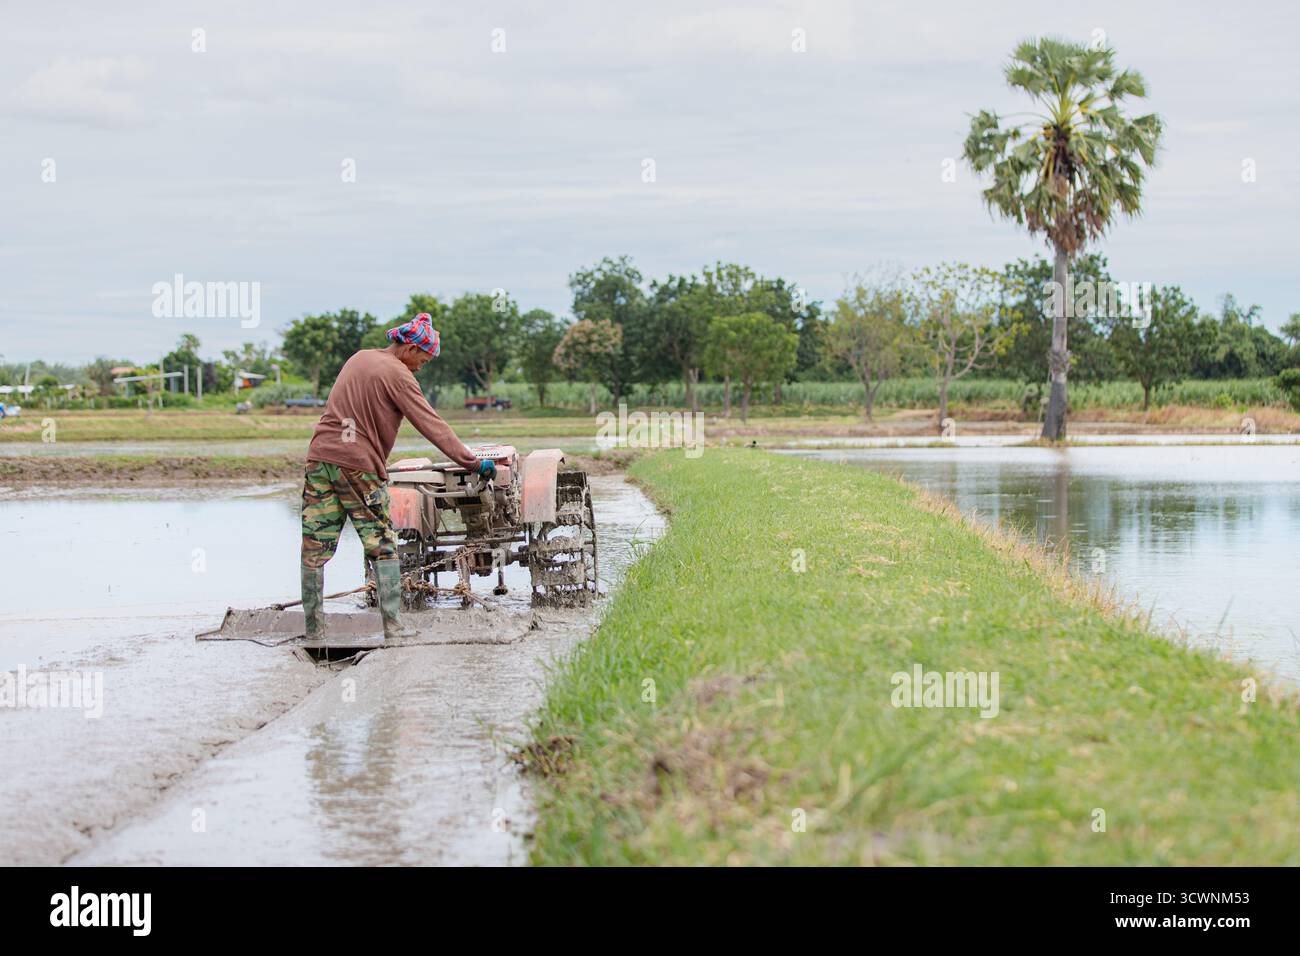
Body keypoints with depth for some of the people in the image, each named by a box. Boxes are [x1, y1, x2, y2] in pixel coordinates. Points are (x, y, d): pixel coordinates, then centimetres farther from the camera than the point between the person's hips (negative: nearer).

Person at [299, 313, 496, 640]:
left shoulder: (359, 358, 16)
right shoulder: (398, 375, -6)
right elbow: (432, 425, -10)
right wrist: (472, 462, -8)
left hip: (321, 456, 6)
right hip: (358, 466, -6)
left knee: (315, 549, 5)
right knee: (383, 548, 3)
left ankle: (313, 625, 5)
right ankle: (393, 625, -2)